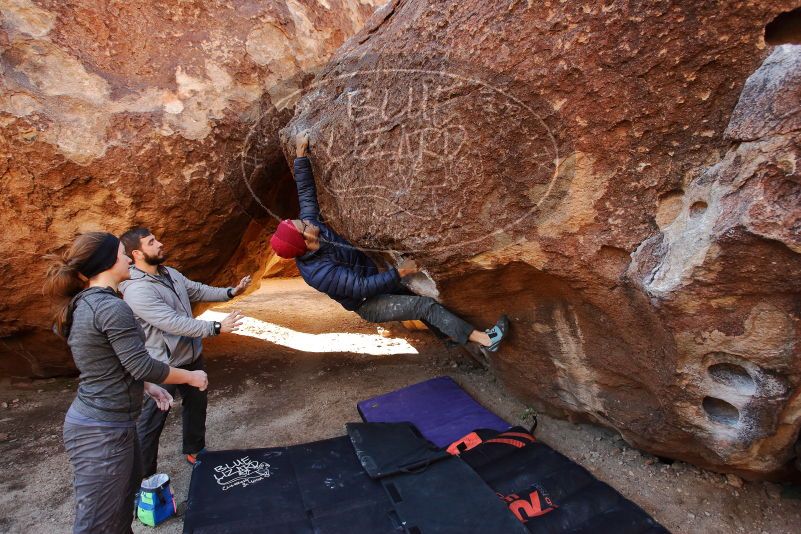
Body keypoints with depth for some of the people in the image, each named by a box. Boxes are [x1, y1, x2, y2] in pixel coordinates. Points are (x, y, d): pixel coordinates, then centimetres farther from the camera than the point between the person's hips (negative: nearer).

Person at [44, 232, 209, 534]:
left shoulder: (83, 304, 7)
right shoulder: (111, 307, -23)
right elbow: (143, 366, -21)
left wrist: (148, 387, 17)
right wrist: (191, 377, -7)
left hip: (101, 421, 10)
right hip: (102, 431, -9)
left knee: (127, 489, 28)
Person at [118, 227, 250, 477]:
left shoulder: (171, 274, 2)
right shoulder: (137, 291, -26)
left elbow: (199, 291, 15)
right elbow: (174, 323, -32)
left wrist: (230, 292, 3)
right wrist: (216, 327, -34)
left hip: (192, 356, 9)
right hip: (164, 366, -9)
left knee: (197, 403, 25)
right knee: (151, 421, 7)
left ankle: (194, 451, 47)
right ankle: (144, 475, 24)